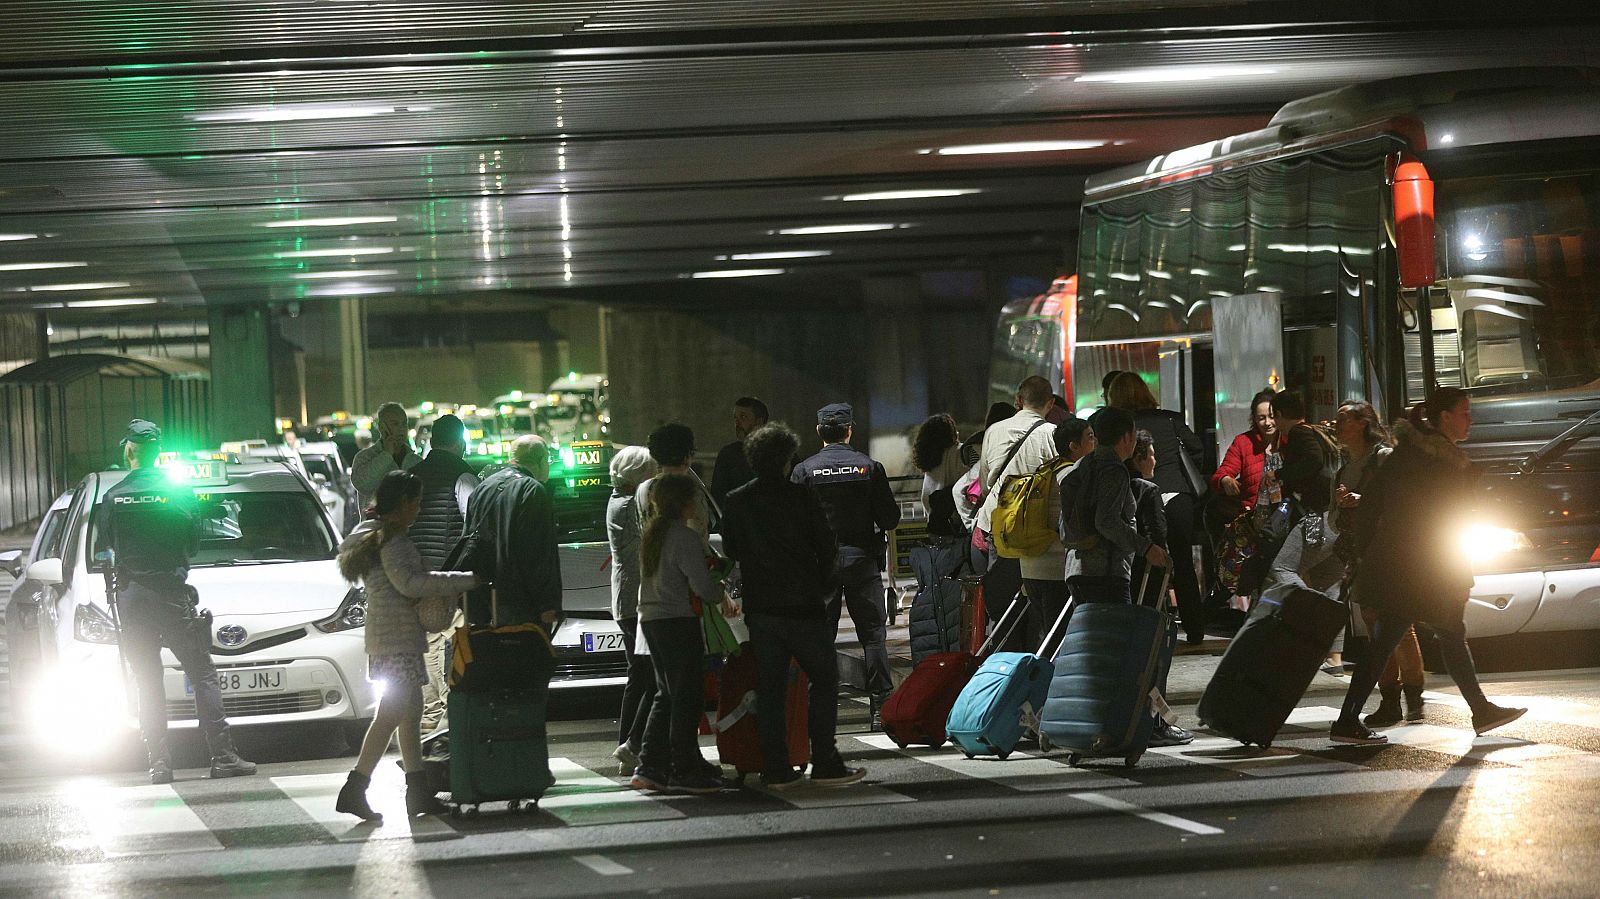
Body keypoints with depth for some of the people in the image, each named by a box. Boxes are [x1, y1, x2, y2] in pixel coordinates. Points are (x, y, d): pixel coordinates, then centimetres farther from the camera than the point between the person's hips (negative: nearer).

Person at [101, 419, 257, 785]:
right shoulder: (179, 491, -2)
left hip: (130, 598, 2)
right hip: (171, 591, -2)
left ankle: (159, 763, 2)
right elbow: (194, 545, 4)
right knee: (202, 675, 2)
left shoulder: (113, 497, 1)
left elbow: (109, 548, 7)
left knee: (146, 683, 8)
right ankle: (223, 756, -4)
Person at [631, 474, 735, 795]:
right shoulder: (684, 536, -14)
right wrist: (723, 598, 3)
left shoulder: (652, 534, 13)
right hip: (679, 620, -9)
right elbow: (701, 583, -18)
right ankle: (684, 770, -2)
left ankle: (650, 767, 12)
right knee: (687, 697, -3)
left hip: (650, 620, 9)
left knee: (666, 695, 15)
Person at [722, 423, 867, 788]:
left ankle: (776, 769, 5)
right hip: (803, 607, -4)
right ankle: (825, 764, 1)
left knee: (770, 688, 7)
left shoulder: (735, 502, 1)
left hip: (759, 608, 4)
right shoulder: (802, 497, -9)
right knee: (823, 679, 6)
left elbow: (731, 551, 9)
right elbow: (827, 548, -4)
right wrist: (820, 586, 12)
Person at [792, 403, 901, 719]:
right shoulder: (869, 467, -4)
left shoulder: (805, 470, -4)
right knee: (873, 633, 5)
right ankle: (881, 706, 2)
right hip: (862, 558, 0)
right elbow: (890, 519, -4)